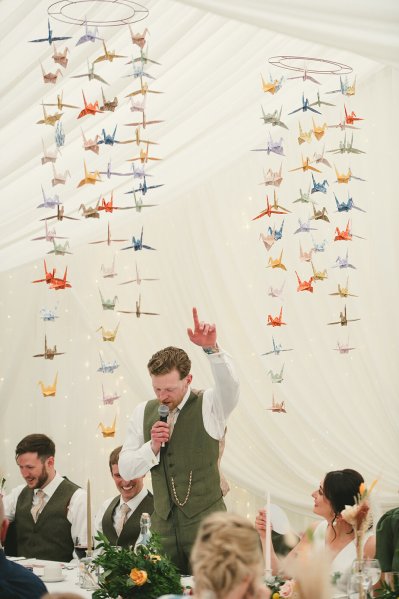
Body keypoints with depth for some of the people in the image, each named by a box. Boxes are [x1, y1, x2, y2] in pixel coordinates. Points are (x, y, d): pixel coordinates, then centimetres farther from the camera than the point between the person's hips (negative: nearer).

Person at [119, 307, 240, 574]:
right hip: (163, 525, 4)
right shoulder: (144, 412, 7)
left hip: (206, 522, -4)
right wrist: (152, 447, -12)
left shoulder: (208, 406, -4)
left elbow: (230, 386, -27)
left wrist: (212, 348, -42)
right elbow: (126, 469, 7)